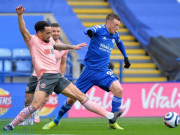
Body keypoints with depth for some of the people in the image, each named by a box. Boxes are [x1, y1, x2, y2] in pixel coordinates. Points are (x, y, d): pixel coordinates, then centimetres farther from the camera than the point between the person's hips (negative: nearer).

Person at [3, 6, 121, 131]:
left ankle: (109, 115, 3)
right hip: (45, 77, -7)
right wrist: (20, 15, -34)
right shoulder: (33, 41, -2)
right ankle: (12, 125, -4)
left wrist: (72, 47, 55)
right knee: (35, 106, -20)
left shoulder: (49, 43, 20)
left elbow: (59, 46, 42)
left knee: (81, 96, 4)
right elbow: (24, 31, -19)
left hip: (58, 77, 7)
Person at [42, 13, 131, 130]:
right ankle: (56, 121, 23)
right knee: (73, 98, 0)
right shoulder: (100, 29, -8)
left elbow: (120, 43, 32)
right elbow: (87, 30, -29)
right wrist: (89, 32, -52)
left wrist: (126, 58, 32)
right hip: (89, 70, -4)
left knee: (118, 90, -21)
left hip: (104, 72, 4)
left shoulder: (115, 35, 9)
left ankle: (112, 122, -9)